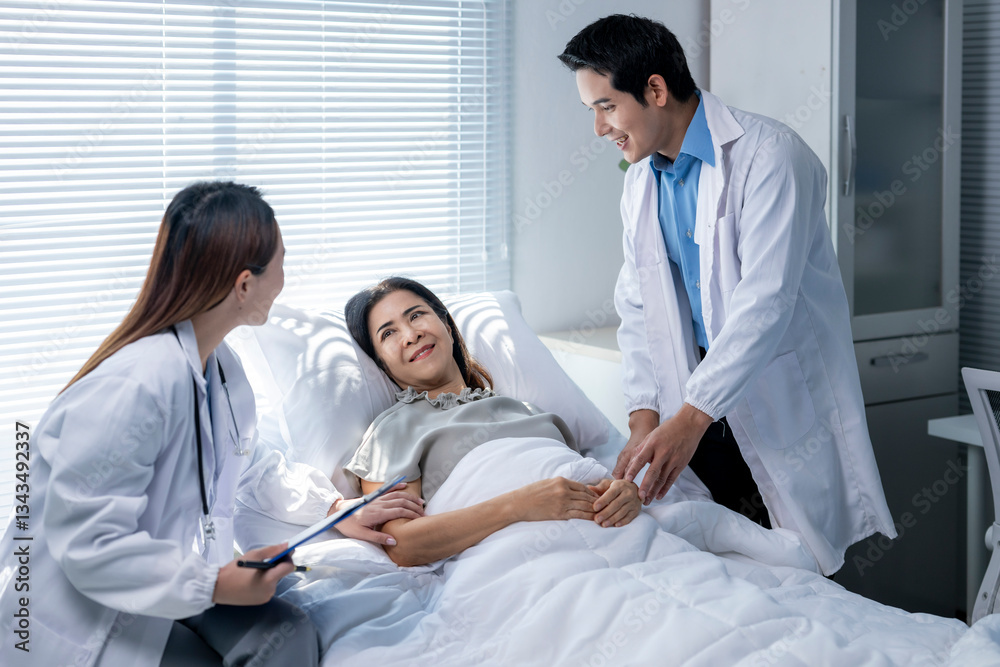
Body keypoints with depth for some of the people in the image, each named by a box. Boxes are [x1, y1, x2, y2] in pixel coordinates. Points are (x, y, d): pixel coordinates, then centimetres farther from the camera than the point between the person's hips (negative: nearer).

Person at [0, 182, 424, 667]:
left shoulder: (219, 363, 3)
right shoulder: (136, 385, -30)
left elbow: (253, 462, 19)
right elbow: (87, 545, -30)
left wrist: (336, 509, 10)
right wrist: (216, 585, -28)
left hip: (168, 584, 8)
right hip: (82, 624, -8)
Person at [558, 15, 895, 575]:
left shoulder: (767, 155, -16)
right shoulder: (641, 182, 9)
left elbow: (764, 300, -24)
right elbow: (638, 306, 8)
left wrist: (690, 417, -31)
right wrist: (645, 418, -6)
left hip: (784, 398, -6)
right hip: (699, 406, 6)